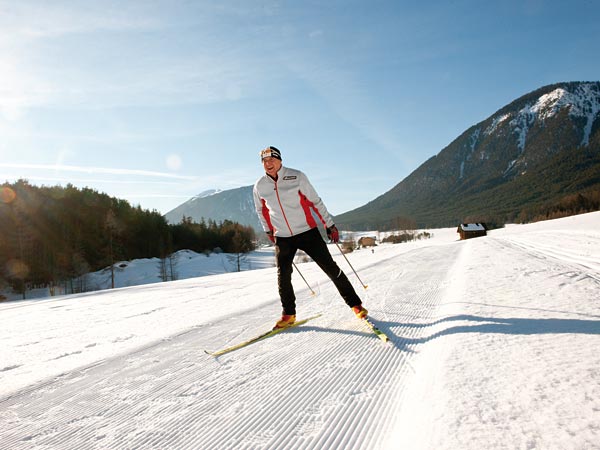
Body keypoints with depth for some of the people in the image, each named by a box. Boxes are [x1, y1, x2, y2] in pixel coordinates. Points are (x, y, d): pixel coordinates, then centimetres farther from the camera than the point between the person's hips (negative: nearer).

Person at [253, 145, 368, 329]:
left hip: (307, 232, -2)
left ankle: (355, 304, 11)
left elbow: (315, 202, -4)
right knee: (283, 276, -1)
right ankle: (288, 314, 17)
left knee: (330, 268, -1)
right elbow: (261, 210, 18)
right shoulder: (259, 186, 0)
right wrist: (269, 231, 21)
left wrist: (329, 225, -2)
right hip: (282, 237, 3)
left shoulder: (296, 176, -9)